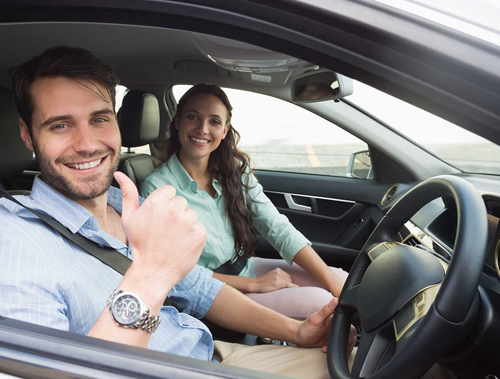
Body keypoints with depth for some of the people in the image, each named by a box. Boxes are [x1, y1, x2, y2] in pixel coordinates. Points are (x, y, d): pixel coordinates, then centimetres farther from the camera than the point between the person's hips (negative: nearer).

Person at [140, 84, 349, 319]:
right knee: (318, 301, -20)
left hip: (246, 268, 6)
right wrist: (254, 284, -17)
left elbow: (280, 229, -5)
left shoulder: (235, 170, 0)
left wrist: (334, 283, -13)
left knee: (342, 279, -10)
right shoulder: (156, 188, -15)